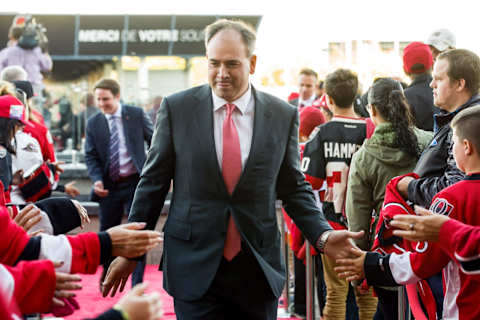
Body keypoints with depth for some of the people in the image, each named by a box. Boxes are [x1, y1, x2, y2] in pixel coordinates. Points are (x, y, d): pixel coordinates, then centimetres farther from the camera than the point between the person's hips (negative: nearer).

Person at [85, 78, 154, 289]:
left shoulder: (136, 114, -1)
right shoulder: (93, 123, 3)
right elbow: (90, 156, 2)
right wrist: (97, 180, -15)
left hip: (135, 183, -2)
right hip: (109, 186, 2)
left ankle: (137, 285, 6)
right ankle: (107, 276, 35)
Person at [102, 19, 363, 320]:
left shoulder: (284, 115, 1)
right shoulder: (177, 108, -2)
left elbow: (295, 189, 7)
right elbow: (153, 183, 3)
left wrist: (322, 236, -9)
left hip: (259, 272, 2)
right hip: (194, 269, -1)